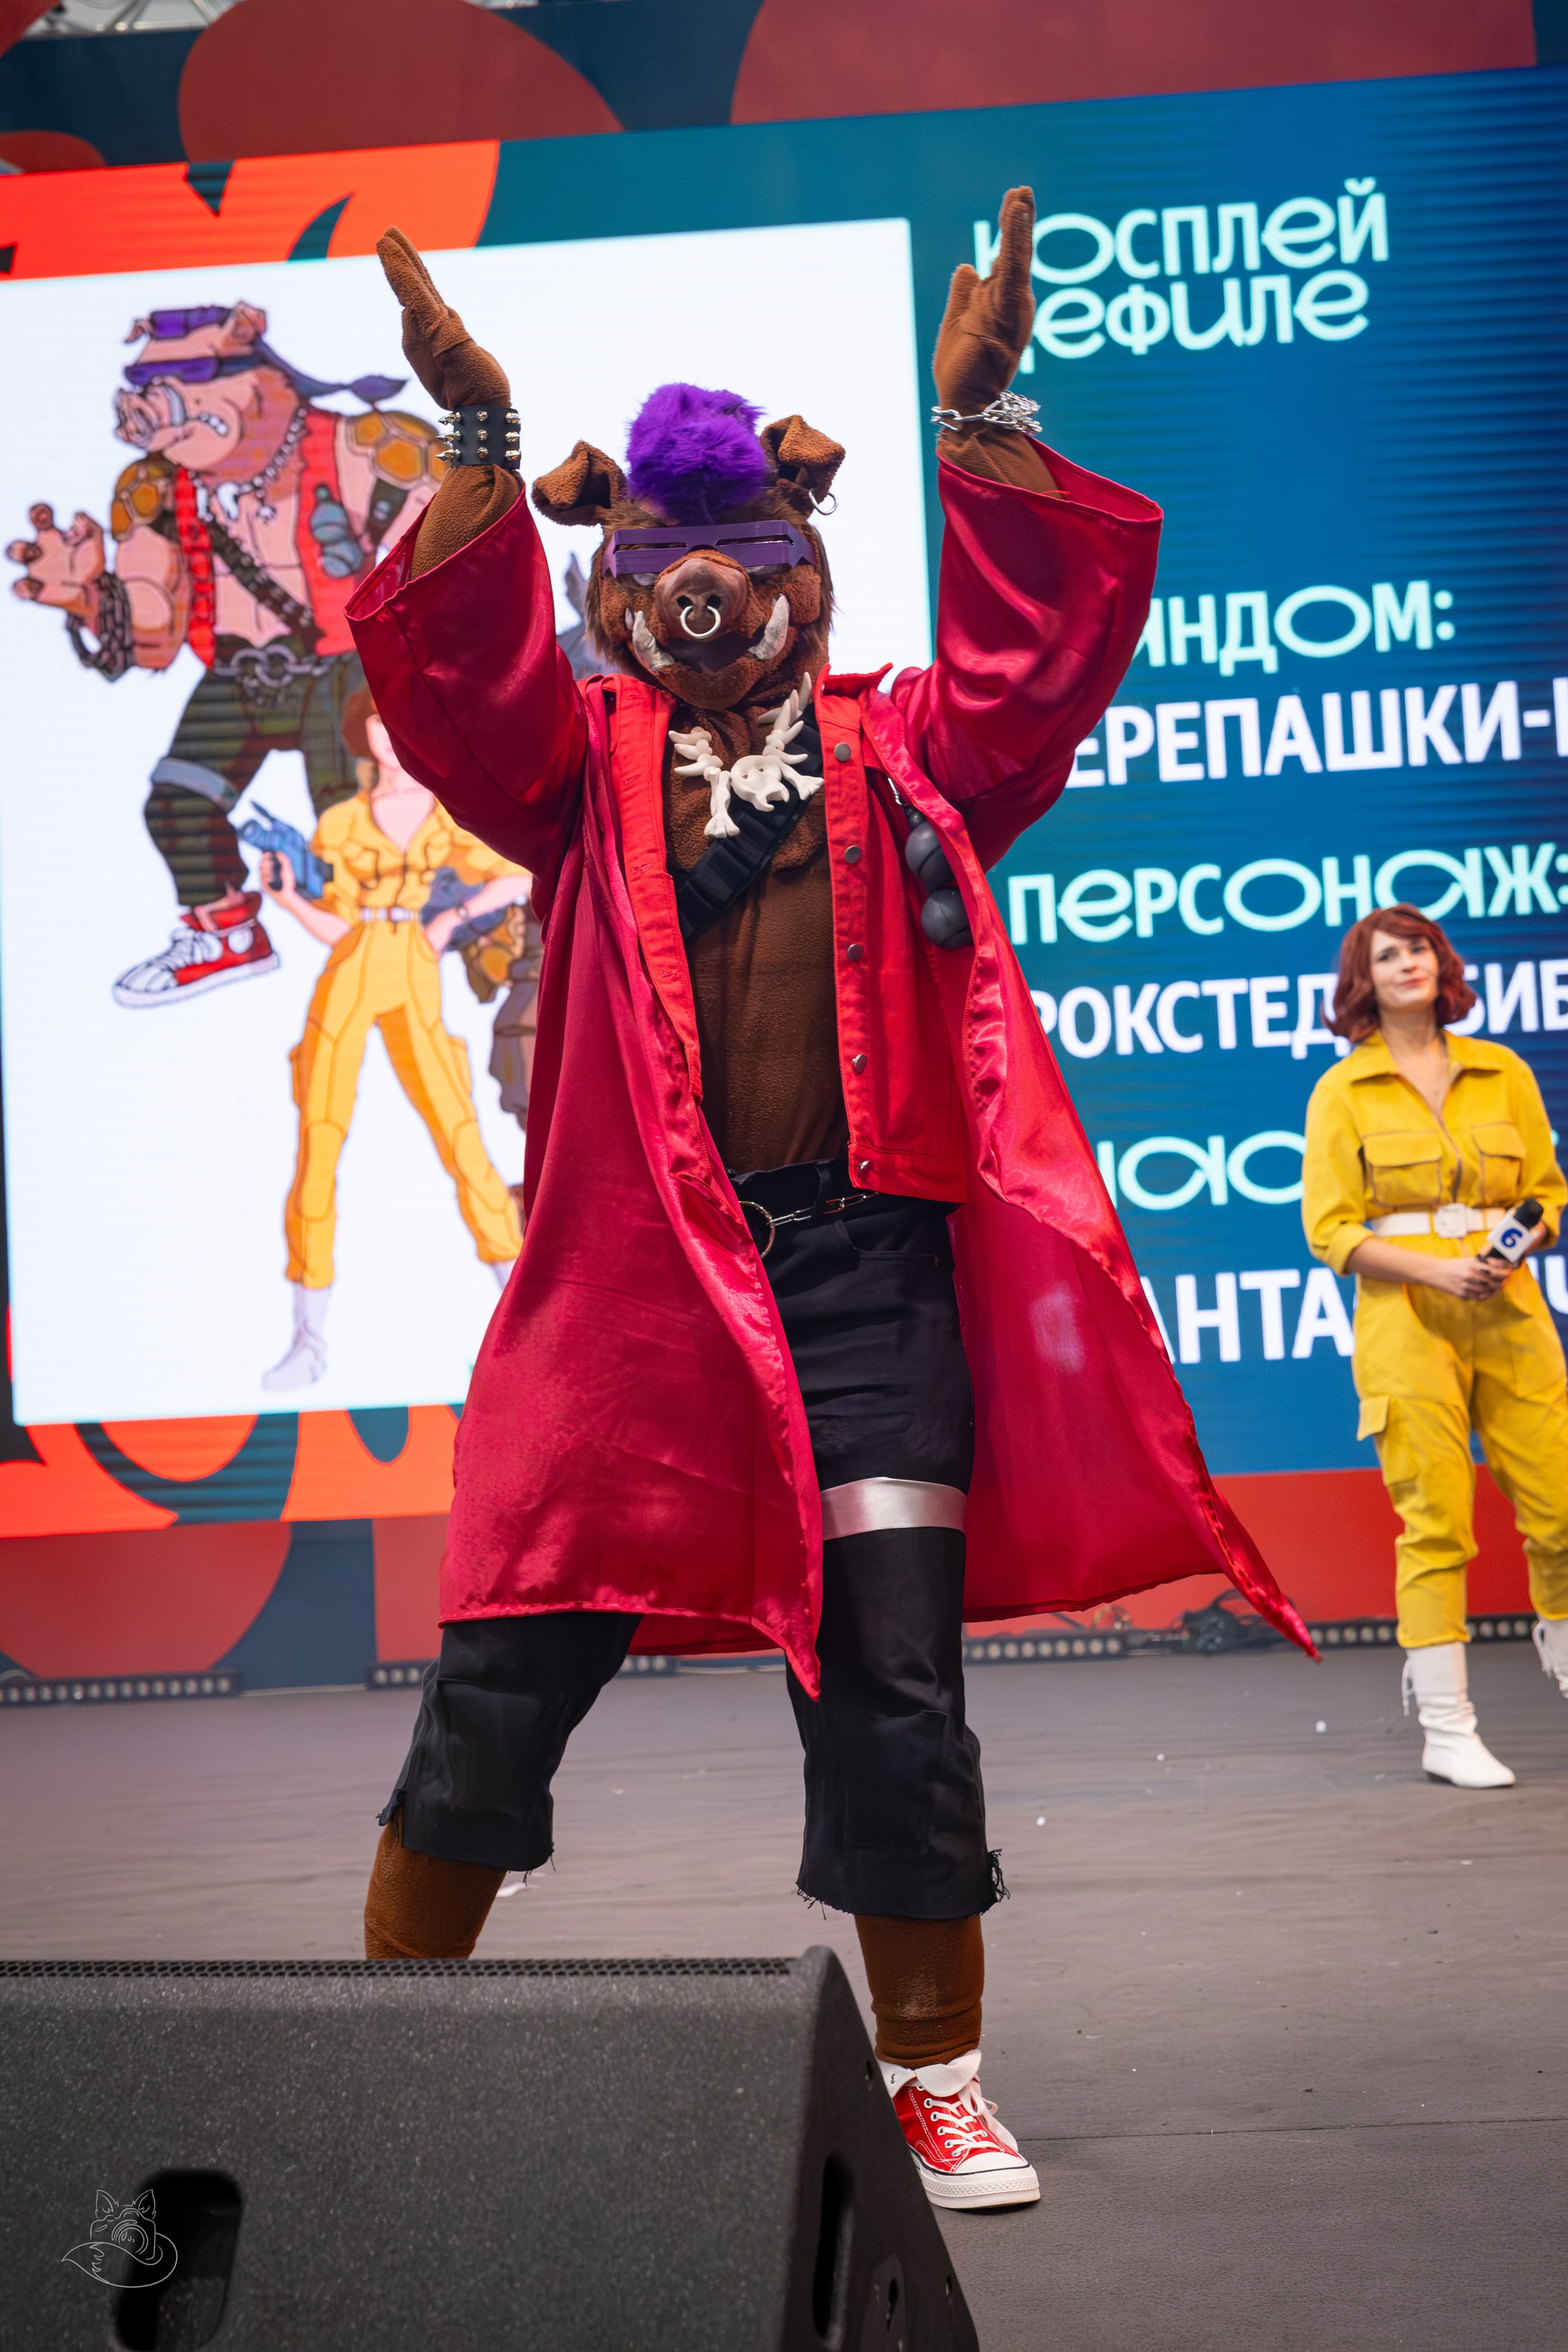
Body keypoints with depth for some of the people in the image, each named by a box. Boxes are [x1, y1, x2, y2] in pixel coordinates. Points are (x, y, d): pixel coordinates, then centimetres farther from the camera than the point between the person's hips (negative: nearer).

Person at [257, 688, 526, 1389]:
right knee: (317, 1147, -7)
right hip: (346, 983, 0)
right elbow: (334, 927, 1)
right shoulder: (339, 823, 6)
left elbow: (515, 878, -1)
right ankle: (309, 1339, 0)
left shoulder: (447, 818, 8)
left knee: (461, 1136, -8)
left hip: (413, 987, 0)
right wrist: (287, 897, -15)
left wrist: (451, 919, -7)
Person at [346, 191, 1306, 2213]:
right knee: (501, 1681, 5)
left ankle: (933, 2076, 20)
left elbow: (1054, 630, -2)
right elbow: (441, 663, -6)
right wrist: (480, 443, -19)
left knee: (896, 1683, 2)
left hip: (866, 1256, 0)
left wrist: (982, 418, -14)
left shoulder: (905, 749, 12)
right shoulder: (578, 762, 11)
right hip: (631, 1266, 0)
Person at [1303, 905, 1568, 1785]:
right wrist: (1437, 1269, -13)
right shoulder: (1342, 1092, 2)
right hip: (1405, 1318, -3)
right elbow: (1330, 1230, -2)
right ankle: (1447, 1732, 2)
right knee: (1435, 1524, -5)